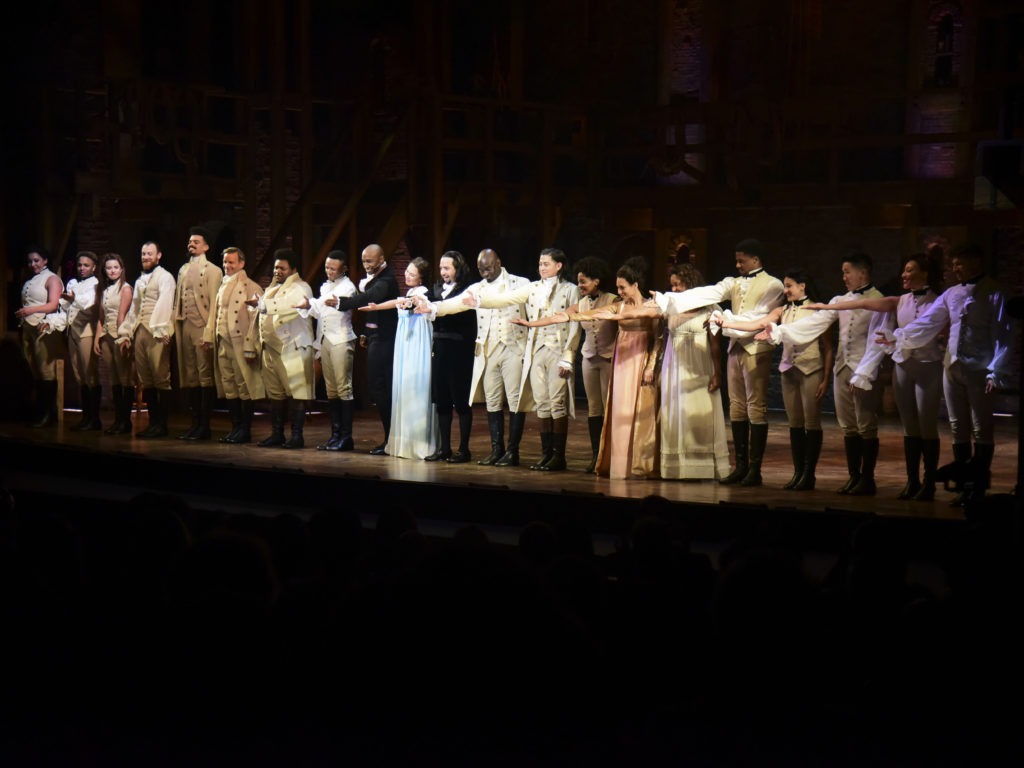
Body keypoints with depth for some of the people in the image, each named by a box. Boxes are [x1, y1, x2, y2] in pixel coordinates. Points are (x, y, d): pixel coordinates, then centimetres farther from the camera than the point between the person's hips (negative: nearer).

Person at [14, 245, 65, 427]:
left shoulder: (52, 279, 0)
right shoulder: (29, 282, 22)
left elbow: (53, 304, -11)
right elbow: (25, 304, 23)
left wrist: (30, 310, -21)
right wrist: (20, 317, 5)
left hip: (44, 329, -7)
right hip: (28, 328, 7)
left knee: (46, 372, -8)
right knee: (34, 372, 4)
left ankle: (49, 414, -6)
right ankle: (39, 411, 7)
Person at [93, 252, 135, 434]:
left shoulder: (125, 288, -2)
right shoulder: (105, 290, 17)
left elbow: (122, 315, -9)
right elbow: (101, 317, 17)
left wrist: (122, 339, -14)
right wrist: (96, 338, 9)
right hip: (106, 336, 7)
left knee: (125, 380, -6)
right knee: (113, 380, 6)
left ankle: (126, 421, -5)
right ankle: (118, 420, 9)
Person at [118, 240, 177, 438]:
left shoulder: (165, 277, 0)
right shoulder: (139, 280, 23)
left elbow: (164, 304, -11)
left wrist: (159, 330, -21)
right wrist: (126, 332, 19)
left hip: (156, 333, -8)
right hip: (139, 332, 8)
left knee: (161, 378, -9)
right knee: (145, 380, 7)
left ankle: (161, 425, -7)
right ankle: (153, 422, 11)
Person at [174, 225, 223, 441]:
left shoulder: (212, 270, -1)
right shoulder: (183, 270, 19)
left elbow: (214, 302, -8)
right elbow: (178, 300, 19)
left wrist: (209, 332, -15)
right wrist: (175, 324, 10)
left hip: (202, 326, -7)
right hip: (185, 326, 7)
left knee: (205, 376, -6)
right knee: (189, 376, 8)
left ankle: (204, 426, -4)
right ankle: (195, 422, 14)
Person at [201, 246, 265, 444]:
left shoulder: (251, 288, -6)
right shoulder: (223, 286, 18)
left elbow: (255, 319, -11)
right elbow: (214, 313, 20)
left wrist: (250, 347, -15)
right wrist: (209, 336, 9)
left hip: (240, 344, -7)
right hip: (222, 344, 7)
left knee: (245, 387, -3)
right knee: (228, 387, 9)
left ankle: (245, 431, 3)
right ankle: (236, 428, 16)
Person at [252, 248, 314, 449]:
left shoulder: (300, 288, -4)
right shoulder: (272, 289, 23)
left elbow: (287, 305, -24)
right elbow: (263, 316, 26)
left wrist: (261, 303, -30)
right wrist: (261, 341, 15)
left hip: (293, 348, -8)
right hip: (271, 348, 8)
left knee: (295, 393, -7)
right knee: (275, 393, 9)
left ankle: (296, 436, -5)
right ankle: (276, 434, 14)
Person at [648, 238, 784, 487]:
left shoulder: (773, 285, -2)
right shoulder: (734, 283, 14)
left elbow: (759, 317, -10)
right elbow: (706, 295, 1)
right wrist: (666, 299, -11)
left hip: (756, 350, -6)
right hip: (735, 348, 6)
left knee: (756, 408, -4)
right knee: (737, 408, 7)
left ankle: (755, 469, -1)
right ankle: (740, 466, 13)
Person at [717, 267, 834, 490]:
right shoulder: (782, 311, 9)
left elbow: (829, 348, -4)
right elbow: (757, 324, -3)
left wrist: (826, 379, -9)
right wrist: (727, 323, -16)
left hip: (811, 371, -5)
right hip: (789, 369, 5)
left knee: (811, 423, -2)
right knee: (794, 423, 7)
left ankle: (809, 474, 3)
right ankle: (798, 472, 13)